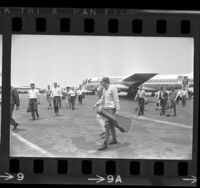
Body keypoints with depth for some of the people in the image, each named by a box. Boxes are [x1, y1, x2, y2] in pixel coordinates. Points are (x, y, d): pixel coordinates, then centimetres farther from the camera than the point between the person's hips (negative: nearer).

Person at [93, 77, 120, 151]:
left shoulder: (113, 88, -15)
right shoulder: (104, 89, 11)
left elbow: (116, 100, -16)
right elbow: (103, 99, 17)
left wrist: (117, 110, -17)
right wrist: (96, 104, 4)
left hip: (111, 109, -9)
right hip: (106, 108, 9)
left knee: (107, 125, -14)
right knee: (111, 125, 16)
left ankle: (105, 144, -15)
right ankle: (114, 140, 28)